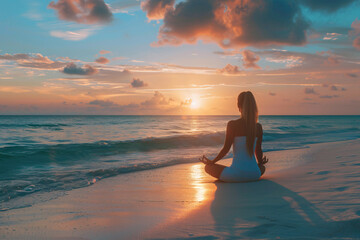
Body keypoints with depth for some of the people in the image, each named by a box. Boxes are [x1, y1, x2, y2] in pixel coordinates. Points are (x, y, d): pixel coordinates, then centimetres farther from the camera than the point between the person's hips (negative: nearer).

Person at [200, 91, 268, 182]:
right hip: (254, 174, 4)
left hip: (237, 173, -4)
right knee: (262, 168, 41)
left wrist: (212, 162, 10)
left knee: (208, 167, 18)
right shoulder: (258, 127, 1)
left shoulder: (232, 125, -10)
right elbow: (258, 150, 11)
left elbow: (226, 149, -6)